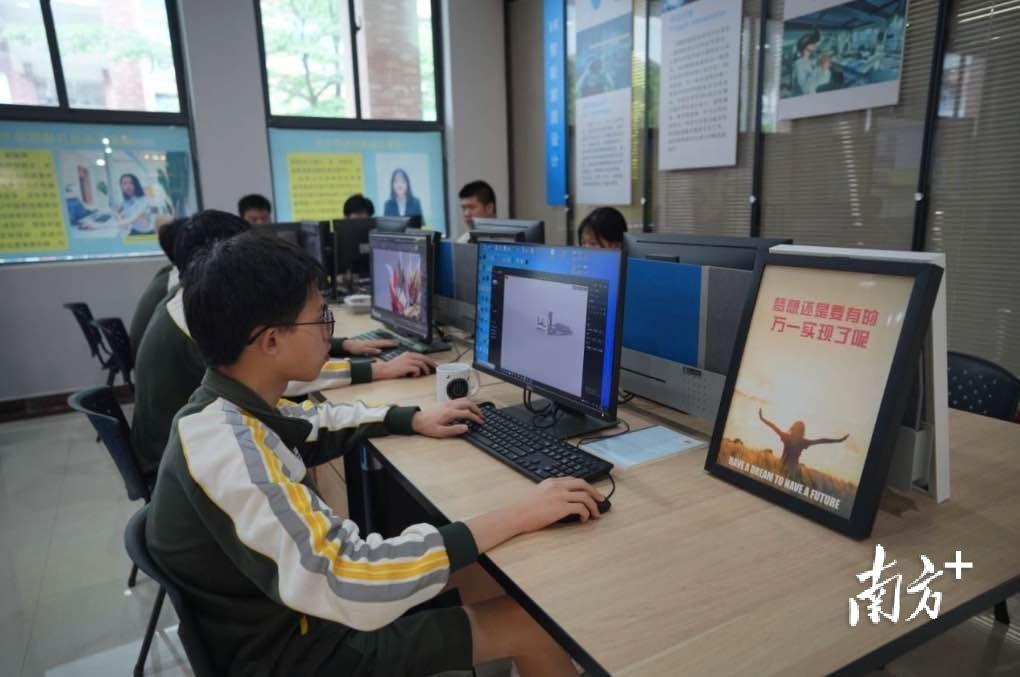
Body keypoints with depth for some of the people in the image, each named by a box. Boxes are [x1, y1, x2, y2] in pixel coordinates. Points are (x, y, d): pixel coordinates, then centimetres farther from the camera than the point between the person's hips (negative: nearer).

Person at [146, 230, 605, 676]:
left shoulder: (230, 407, -5)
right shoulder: (228, 452, -34)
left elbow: (311, 424, 17)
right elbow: (354, 587, -39)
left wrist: (413, 420, 10)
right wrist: (517, 517, -34)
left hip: (289, 607, 8)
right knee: (531, 626, -6)